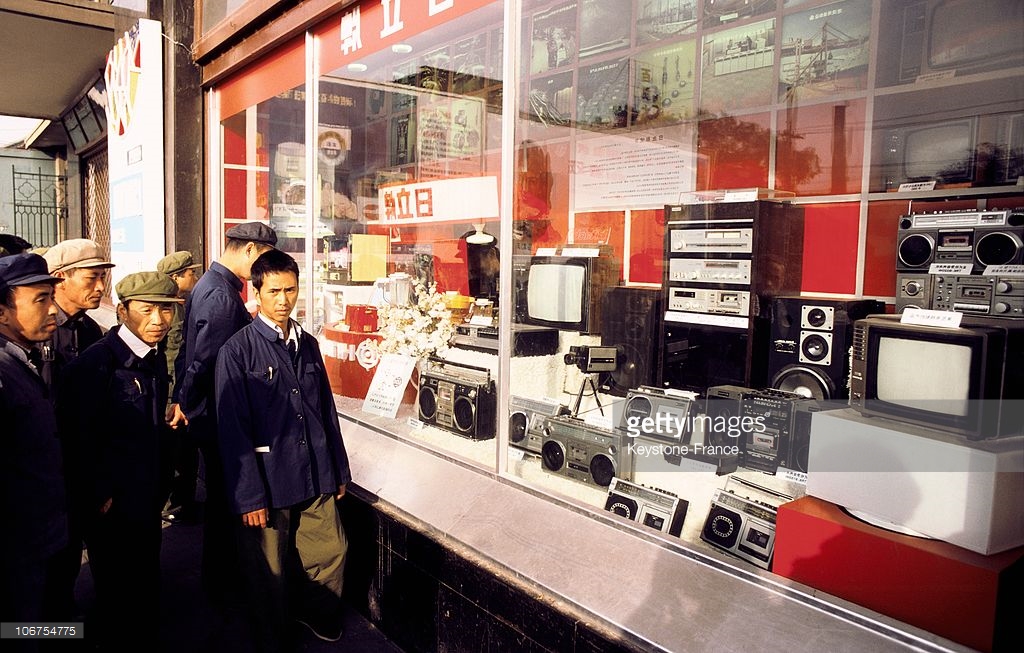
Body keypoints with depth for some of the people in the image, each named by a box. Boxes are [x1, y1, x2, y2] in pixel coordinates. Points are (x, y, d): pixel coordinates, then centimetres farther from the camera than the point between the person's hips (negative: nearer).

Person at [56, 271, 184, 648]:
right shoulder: (94, 363, -22)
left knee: (146, 585, 22)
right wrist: (99, 497, -14)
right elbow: (78, 440, -21)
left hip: (148, 501, 7)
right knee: (118, 592, 12)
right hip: (112, 508, -7)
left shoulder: (155, 360, 4)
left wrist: (160, 485, 9)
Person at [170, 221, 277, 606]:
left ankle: (219, 580, 38)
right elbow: (204, 361, -26)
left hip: (207, 416, 10)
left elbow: (187, 350, 14)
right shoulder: (223, 295, -23)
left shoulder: (209, 284, 10)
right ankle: (222, 589, 22)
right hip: (219, 417, -10)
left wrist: (182, 400, 16)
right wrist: (186, 406, -12)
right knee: (224, 503, 5)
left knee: (219, 499, 21)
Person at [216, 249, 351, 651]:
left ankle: (314, 613, 42)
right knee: (270, 572, 10)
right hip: (268, 481, -5)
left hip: (316, 478, 5)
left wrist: (339, 468, 14)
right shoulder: (237, 350, -9)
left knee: (331, 551, 12)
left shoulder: (308, 345, 8)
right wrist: (249, 495, -14)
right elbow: (233, 428, -12)